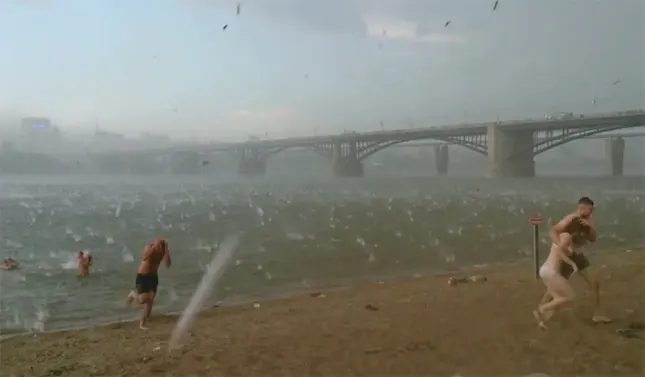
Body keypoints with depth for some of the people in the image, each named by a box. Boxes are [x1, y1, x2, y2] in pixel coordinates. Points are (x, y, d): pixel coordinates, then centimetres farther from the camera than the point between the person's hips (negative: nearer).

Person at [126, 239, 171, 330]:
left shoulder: (163, 250, -9)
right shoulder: (149, 247, -20)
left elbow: (168, 264, -24)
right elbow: (144, 258, -40)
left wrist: (166, 250, -30)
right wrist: (153, 248, -46)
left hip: (153, 277, 4)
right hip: (142, 276, -4)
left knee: (150, 301, -1)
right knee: (143, 300, -12)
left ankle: (142, 324, 10)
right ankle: (133, 294, 23)